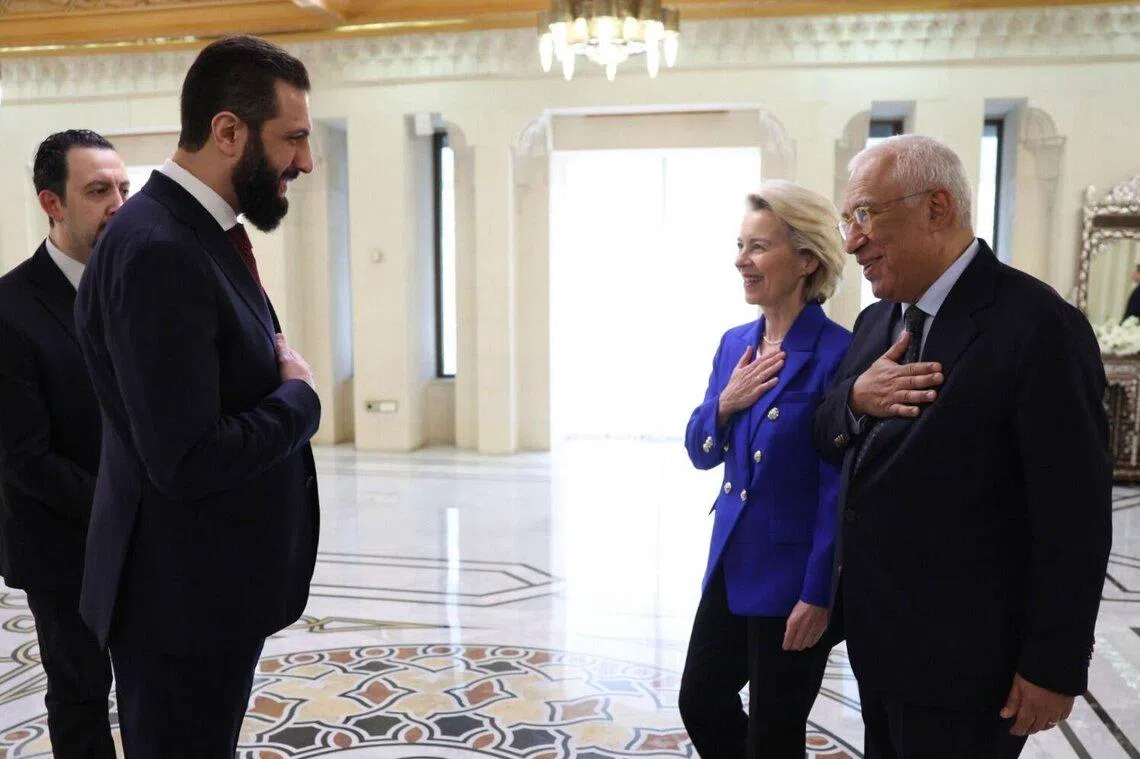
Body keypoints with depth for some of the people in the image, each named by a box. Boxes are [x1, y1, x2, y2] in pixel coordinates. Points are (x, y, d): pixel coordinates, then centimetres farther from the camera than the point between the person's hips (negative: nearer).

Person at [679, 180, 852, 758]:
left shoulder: (836, 354, -17)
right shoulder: (734, 343, 5)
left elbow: (838, 488, -17)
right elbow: (701, 453, 10)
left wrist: (818, 596, -17)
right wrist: (725, 403, -10)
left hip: (791, 578, -7)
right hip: (731, 563, 7)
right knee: (701, 702, 20)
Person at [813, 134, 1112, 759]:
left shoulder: (1037, 326, -19)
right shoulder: (878, 320, 7)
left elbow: (1074, 516, -18)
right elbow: (828, 442, 11)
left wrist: (1055, 668, -15)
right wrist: (854, 398, -12)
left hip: (963, 662, -7)